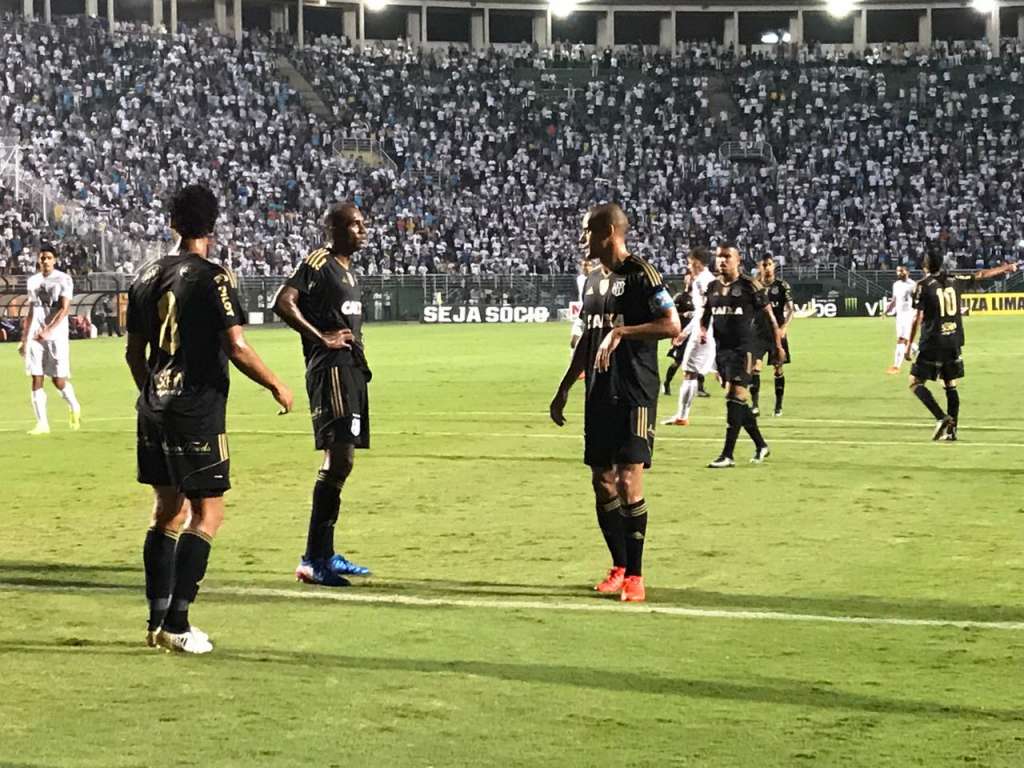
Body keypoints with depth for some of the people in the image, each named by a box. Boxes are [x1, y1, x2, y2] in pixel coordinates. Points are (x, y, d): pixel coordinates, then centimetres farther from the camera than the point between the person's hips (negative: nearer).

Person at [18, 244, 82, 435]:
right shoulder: (33, 281, 13)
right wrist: (24, 338, 16)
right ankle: (42, 423, 0)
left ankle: (74, 408, 24)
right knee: (36, 379, -2)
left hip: (56, 335, -5)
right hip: (35, 336, 5)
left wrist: (48, 331, -21)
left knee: (58, 379, -4)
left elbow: (65, 309, -11)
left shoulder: (63, 279, -4)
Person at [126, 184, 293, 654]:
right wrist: (276, 387, -2)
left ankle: (157, 621, 17)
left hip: (155, 408, 7)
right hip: (197, 410, -7)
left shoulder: (148, 277, 9)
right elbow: (236, 347, -15)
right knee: (207, 512, -1)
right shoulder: (212, 278, -11)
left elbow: (134, 352, 15)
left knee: (168, 509, 15)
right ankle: (176, 624, -7)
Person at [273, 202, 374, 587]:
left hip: (353, 368, 10)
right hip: (331, 368, -10)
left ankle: (325, 555, 21)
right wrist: (322, 338, -18)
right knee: (339, 457, -17)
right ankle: (313, 559, -17)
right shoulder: (318, 262, -9)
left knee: (340, 460, 13)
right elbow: (282, 302, -20)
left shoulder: (348, 270, 20)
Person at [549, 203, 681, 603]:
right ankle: (619, 568, 19)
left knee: (628, 480, -11)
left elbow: (672, 325, -16)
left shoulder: (640, 274, -9)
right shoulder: (593, 280, 15)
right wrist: (563, 389, 23)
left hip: (635, 395, -8)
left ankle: (635, 576, -5)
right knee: (602, 481, 8)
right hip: (599, 394, 8)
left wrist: (621, 331, -23)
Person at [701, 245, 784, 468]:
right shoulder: (713, 287, 11)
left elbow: (769, 315, 0)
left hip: (743, 348, -7)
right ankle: (761, 446, 28)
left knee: (734, 396, -15)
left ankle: (727, 454, -15)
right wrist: (703, 330, 1)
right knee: (738, 400, 12)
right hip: (721, 348, 7)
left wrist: (778, 345, 3)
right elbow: (706, 315, 23)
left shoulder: (750, 286, -6)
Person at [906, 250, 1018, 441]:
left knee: (916, 382, 0)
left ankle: (941, 418, -16)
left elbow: (918, 318, -11)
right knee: (951, 386, 13)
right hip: (954, 343, 5)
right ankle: (951, 429, 10)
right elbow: (982, 275, 20)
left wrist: (909, 344, -7)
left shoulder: (923, 285, -7)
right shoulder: (954, 280, 6)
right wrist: (1007, 268, 35)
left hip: (932, 344, -5)